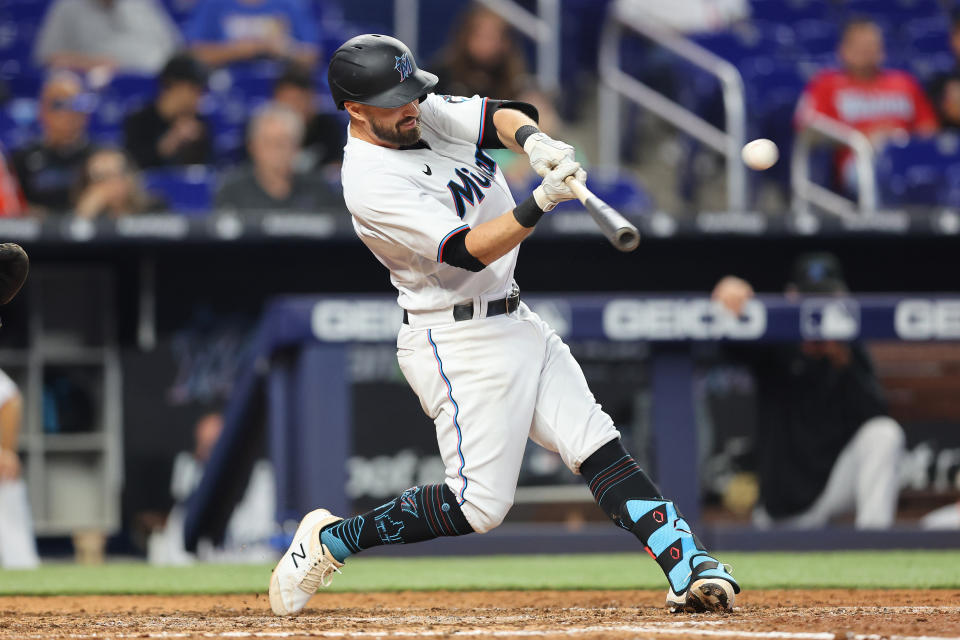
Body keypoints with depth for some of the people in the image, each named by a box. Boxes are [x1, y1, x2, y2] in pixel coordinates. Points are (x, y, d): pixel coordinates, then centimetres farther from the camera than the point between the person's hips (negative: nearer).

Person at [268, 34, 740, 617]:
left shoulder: (428, 114, 4)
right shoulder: (371, 184, -21)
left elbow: (500, 117, -5)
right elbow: (467, 251, -28)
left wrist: (534, 140, -28)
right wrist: (541, 203, -39)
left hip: (516, 324, 8)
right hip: (458, 343, -8)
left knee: (600, 448, -2)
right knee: (480, 505, -8)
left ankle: (689, 568, -8)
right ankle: (331, 540, 7)